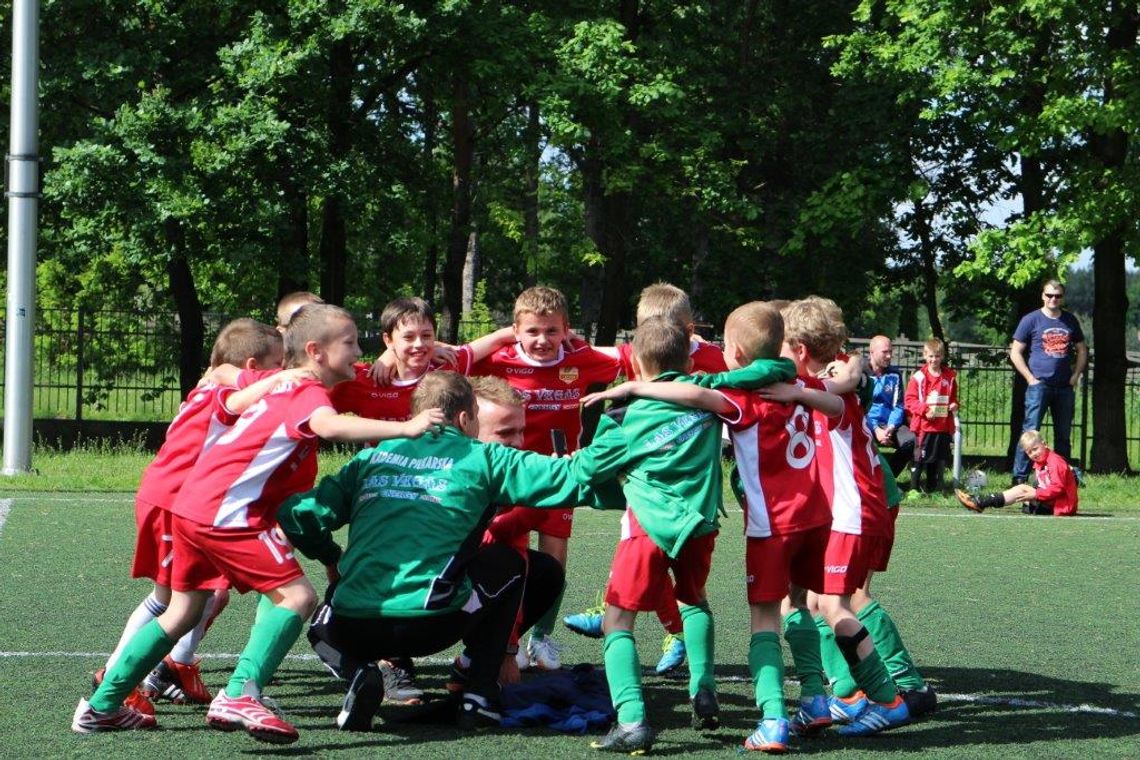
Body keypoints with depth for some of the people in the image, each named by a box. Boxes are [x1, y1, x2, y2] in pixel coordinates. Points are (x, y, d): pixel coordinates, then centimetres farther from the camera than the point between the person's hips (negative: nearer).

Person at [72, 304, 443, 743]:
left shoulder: (279, 385, 18)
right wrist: (405, 428, -34)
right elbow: (329, 426, -32)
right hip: (226, 514, -10)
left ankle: (101, 706, 25)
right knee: (297, 595, -12)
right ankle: (239, 696, -23)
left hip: (191, 506, 10)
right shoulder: (308, 392, -9)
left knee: (184, 612, 19)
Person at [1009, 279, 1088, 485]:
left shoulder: (1070, 321, 12)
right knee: (1030, 431, -10)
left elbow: (1082, 350, 21)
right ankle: (1019, 477, -10)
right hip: (1039, 385, -5)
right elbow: (1015, 353, -1)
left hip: (1065, 387, 5)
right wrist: (1031, 379, -8)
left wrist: (1076, 375, 6)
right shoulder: (1031, 320, 0)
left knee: (1063, 435, 9)